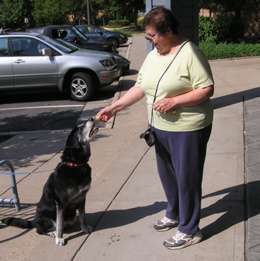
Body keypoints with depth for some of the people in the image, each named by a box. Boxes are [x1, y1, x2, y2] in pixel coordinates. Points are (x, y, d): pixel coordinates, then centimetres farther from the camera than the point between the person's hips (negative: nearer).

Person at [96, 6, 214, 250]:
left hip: (188, 129, -8)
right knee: (167, 174, 20)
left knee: (187, 178, 2)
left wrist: (174, 101, -25)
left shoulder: (189, 53, -17)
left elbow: (207, 90, -18)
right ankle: (174, 214, 41)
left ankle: (190, 230, 16)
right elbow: (139, 88, 10)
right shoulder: (152, 56, 7)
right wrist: (113, 107, 5)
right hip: (160, 128, 8)